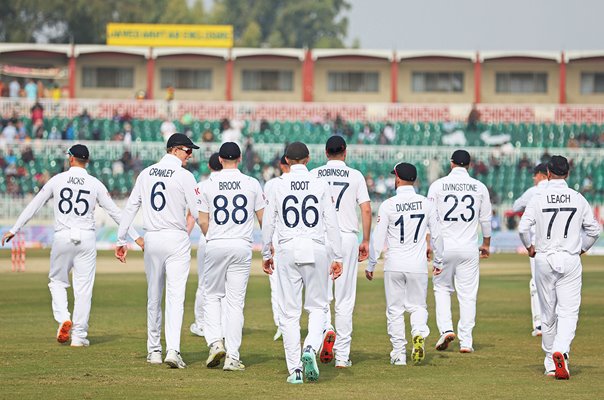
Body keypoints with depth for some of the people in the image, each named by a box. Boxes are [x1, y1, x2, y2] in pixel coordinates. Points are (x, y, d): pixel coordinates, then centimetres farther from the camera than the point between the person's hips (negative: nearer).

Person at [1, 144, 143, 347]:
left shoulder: (57, 180, 1)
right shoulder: (95, 184, 0)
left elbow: (34, 205, 5)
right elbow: (115, 212, 0)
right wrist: (135, 236, 5)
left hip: (62, 237, 0)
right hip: (86, 239, 0)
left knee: (57, 281, 17)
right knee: (84, 288, 5)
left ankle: (63, 318, -6)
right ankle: (79, 335, 6)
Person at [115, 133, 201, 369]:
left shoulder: (146, 173, 8)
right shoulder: (184, 176, -7)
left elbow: (130, 207, 8)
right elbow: (198, 212, -9)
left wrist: (121, 241, 10)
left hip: (152, 240, 5)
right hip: (176, 239, -5)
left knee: (154, 297, 14)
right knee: (175, 296, -9)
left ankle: (154, 351, 18)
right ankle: (173, 350, -21)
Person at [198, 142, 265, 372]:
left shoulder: (209, 184, 0)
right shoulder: (252, 184, 1)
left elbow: (203, 221, 0)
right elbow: (263, 217, 5)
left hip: (215, 247, 0)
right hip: (242, 246, 0)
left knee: (212, 296, 15)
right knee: (235, 301, 3)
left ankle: (215, 342, -5)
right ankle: (232, 357, 0)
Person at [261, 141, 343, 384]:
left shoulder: (278, 186, 2)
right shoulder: (321, 185, 1)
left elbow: (268, 223, 4)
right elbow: (332, 223, 0)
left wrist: (266, 254, 15)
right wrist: (337, 258, 3)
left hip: (287, 250, 0)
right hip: (316, 249, 0)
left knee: (289, 311, 5)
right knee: (317, 306, 12)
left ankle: (294, 369, 1)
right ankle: (310, 349, -14)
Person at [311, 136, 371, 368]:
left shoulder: (313, 175, 3)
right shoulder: (355, 176, 3)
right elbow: (366, 210, -2)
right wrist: (366, 241, 5)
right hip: (348, 238, 0)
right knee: (345, 299, 5)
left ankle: (326, 330, -21)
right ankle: (342, 356, 4)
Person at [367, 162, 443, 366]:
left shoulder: (388, 205, -7)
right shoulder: (426, 203, 0)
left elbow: (378, 237, -6)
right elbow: (436, 235, 4)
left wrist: (370, 265, 3)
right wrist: (438, 261, 17)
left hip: (394, 265, -2)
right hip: (418, 265, 2)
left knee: (395, 310, 8)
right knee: (418, 306, 13)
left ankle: (399, 354, 7)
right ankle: (419, 334, -17)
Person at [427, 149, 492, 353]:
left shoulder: (438, 185, -2)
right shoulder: (479, 187, 3)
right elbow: (486, 219, 10)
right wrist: (486, 244, 23)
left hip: (444, 246, -1)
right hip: (469, 248, 1)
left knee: (442, 288, 15)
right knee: (468, 294, 6)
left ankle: (446, 329, -4)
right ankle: (466, 341, 4)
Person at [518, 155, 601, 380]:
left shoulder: (539, 198, -3)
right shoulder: (578, 199, 1)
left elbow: (523, 228, -11)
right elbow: (594, 229, 3)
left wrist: (529, 247, 7)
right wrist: (582, 249, 19)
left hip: (544, 259, 0)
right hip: (570, 260, 0)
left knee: (548, 314, 11)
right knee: (568, 312, -3)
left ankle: (550, 362, 18)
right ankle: (561, 351, -27)